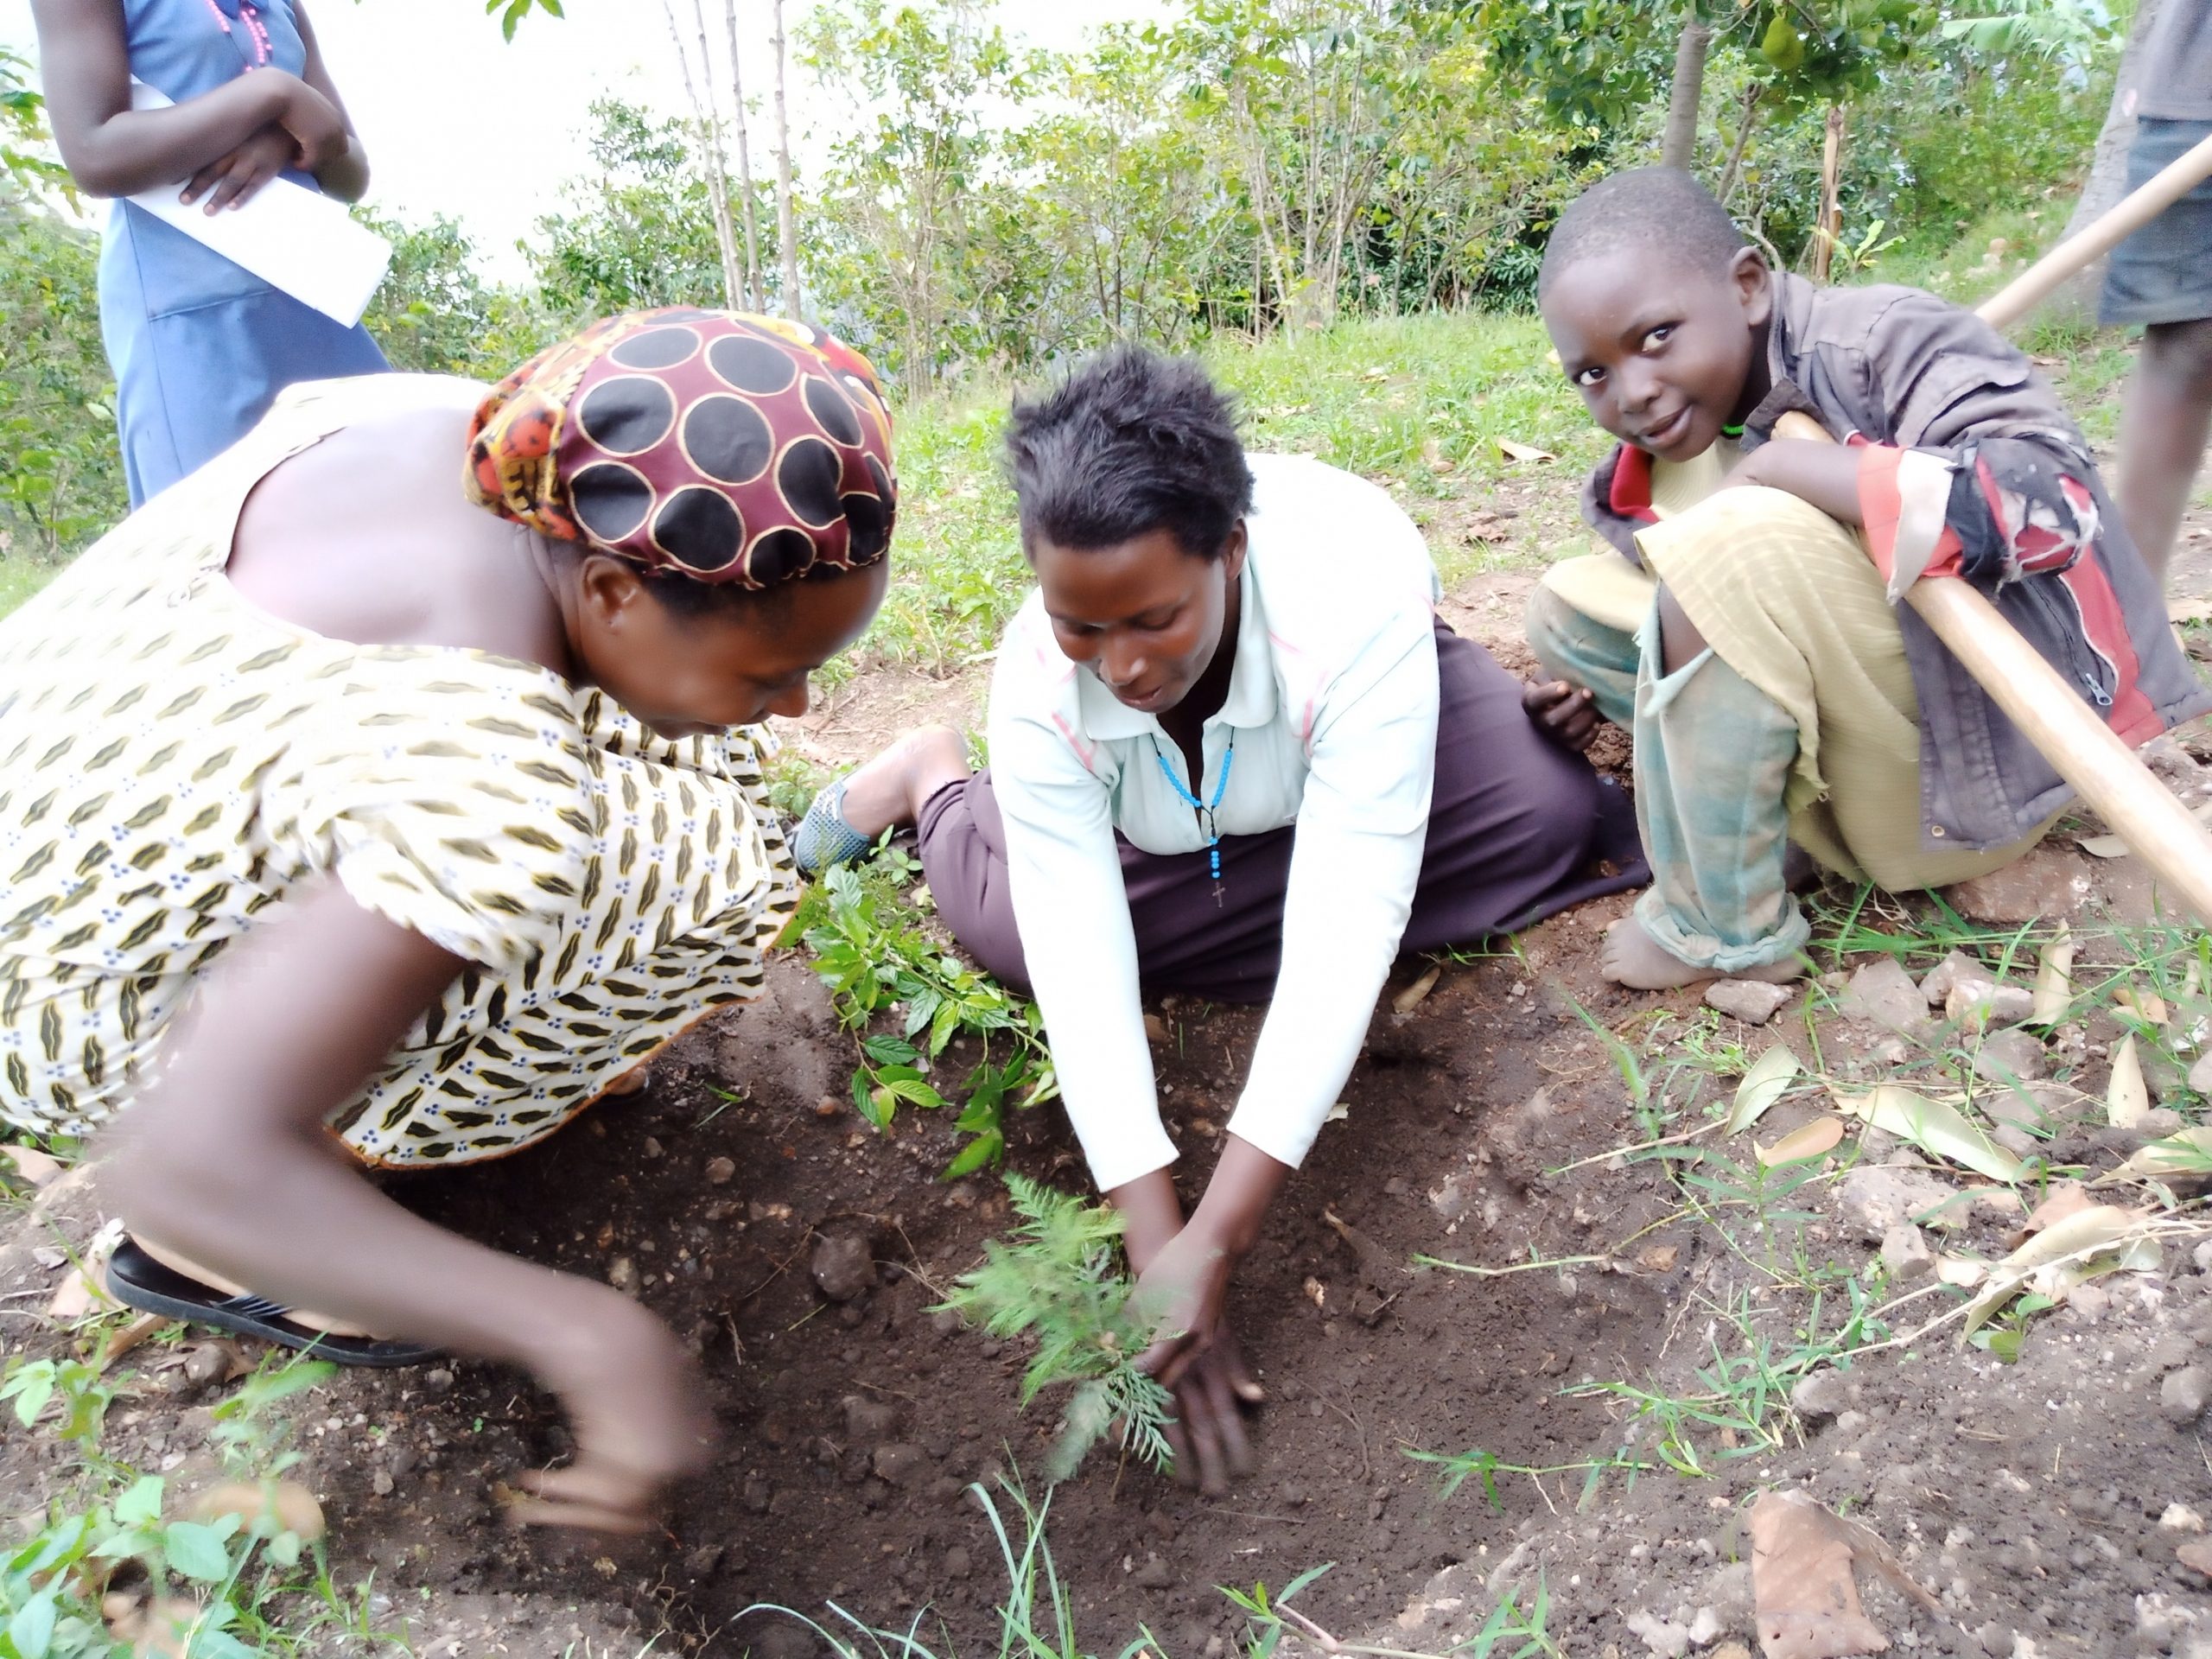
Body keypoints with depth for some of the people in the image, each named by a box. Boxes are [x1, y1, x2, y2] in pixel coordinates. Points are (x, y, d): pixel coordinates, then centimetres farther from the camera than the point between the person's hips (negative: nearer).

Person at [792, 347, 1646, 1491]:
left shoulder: (1352, 614, -43)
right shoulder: (1041, 683, -35)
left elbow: (1342, 933, -46)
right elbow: (1080, 960, -36)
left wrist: (1215, 1241, -50)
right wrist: (1156, 1250, -42)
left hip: (1336, 718, -1)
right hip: (1160, 824, 1)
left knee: (1555, 814, -26)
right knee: (1011, 928, -21)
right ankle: (930, 780, 14)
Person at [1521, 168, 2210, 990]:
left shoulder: (1882, 343, -15)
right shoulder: (1681, 443, 5)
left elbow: (2051, 495, -30)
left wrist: (1777, 466, -25)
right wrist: (1608, 683, 1)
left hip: (1959, 778, -8)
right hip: (1830, 773, 8)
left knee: (1737, 544, -30)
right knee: (1566, 604, 5)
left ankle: (1723, 927, -16)